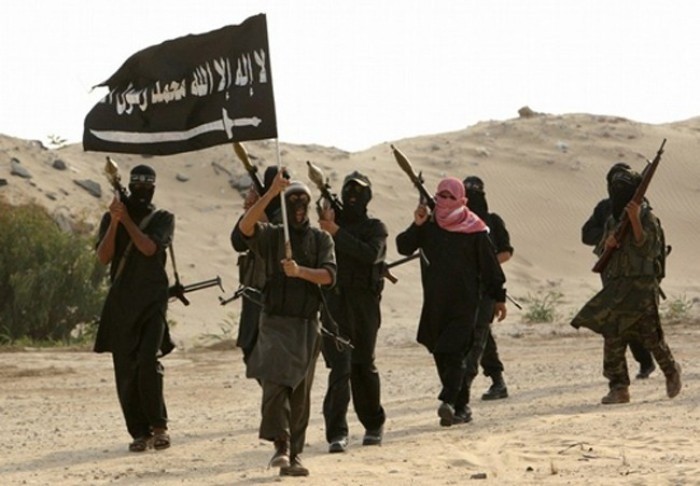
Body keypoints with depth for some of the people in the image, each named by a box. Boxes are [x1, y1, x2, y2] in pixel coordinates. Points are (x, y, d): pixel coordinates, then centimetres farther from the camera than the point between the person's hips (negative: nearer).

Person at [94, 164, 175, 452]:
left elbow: (150, 248, -10)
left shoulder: (163, 219, 8)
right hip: (120, 302, 2)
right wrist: (115, 221, -12)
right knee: (126, 371, 0)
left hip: (152, 301, -2)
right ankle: (139, 433, 4)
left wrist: (126, 219, -11)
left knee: (148, 362, -18)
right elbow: (103, 256, -2)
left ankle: (158, 425, -6)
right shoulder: (111, 219, 12)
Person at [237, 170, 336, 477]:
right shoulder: (271, 235, 5)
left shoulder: (321, 239, 10)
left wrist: (300, 271, -23)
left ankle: (294, 455, 10)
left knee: (300, 392, 5)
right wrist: (271, 193, -24)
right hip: (276, 321, -2)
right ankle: (281, 446, -24)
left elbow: (328, 275, -5)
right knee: (274, 381, -21)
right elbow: (245, 226, -16)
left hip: (307, 325, 2)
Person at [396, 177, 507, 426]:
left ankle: (448, 401, -26)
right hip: (435, 302, 5)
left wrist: (498, 297, 1)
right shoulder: (429, 225, 6)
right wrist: (417, 225, -16)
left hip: (464, 301, -5)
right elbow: (404, 247, -2)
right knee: (441, 355, 8)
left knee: (454, 352, -16)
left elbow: (490, 265, 0)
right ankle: (461, 406, 17)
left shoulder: (474, 229, -4)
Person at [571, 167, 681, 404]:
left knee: (651, 336, 0)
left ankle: (671, 371, 26)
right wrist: (609, 243, -8)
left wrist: (635, 220, -28)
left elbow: (646, 248, -18)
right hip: (616, 286, 6)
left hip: (641, 287, -6)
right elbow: (601, 251, 15)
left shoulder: (647, 218, -6)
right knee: (613, 336, -2)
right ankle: (618, 387, 1)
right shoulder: (613, 220, 13)